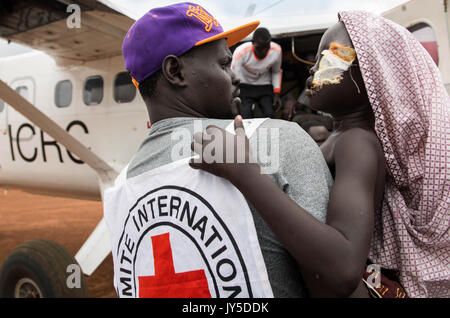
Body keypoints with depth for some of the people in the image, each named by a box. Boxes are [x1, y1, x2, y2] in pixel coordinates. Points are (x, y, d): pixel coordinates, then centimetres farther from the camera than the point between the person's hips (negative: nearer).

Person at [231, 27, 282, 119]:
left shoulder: (276, 51, -17)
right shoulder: (241, 52, -29)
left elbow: (276, 72, 3)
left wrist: (276, 93, -4)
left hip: (265, 85, 3)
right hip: (245, 85, -2)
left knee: (270, 115, -11)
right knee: (245, 117, -20)